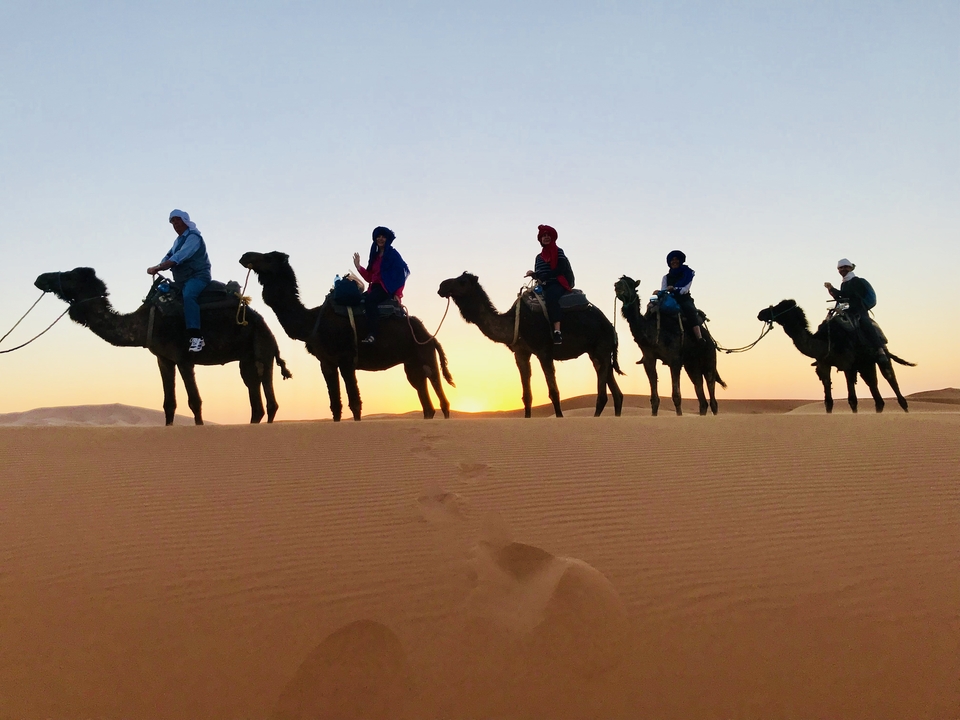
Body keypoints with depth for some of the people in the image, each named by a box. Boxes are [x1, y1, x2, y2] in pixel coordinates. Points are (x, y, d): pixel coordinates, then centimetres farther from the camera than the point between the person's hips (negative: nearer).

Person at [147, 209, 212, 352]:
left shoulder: (193, 236, -10)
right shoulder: (178, 240, 20)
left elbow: (180, 257, -22)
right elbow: (168, 256, 11)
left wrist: (158, 267, -26)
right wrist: (157, 268, -10)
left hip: (198, 276, -10)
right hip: (182, 279, 11)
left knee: (188, 295, -36)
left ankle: (196, 336, -43)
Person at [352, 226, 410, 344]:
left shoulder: (393, 254, -2)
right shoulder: (375, 255, 19)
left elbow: (402, 273, -9)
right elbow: (369, 277, 19)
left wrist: (398, 293, -14)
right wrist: (358, 266, 6)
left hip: (387, 288, -8)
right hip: (375, 287, 8)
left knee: (369, 299, -34)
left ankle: (372, 334, -43)